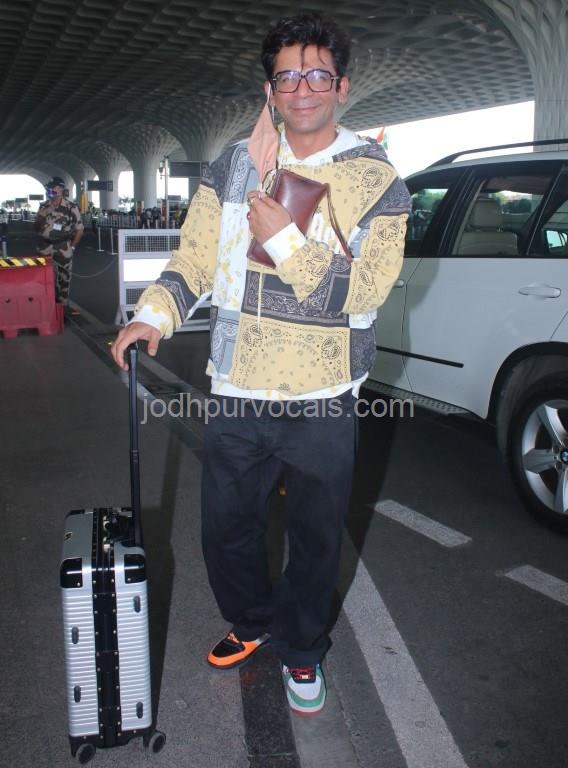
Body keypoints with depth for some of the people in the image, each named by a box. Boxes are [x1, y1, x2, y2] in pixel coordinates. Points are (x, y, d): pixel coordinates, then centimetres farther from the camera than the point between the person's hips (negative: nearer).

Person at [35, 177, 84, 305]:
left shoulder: (71, 208, -5)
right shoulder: (43, 207, 7)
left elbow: (79, 229, -1)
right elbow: (36, 227, 12)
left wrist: (72, 247, -5)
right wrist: (41, 217, -8)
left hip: (62, 250, -4)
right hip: (45, 249, 4)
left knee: (63, 280, 5)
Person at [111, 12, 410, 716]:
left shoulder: (377, 182, -3)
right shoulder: (234, 169, 5)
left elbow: (363, 292, -13)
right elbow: (193, 259, 6)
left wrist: (285, 239, -20)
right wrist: (153, 315, -11)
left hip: (321, 404, -2)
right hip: (236, 395, 2)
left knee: (316, 540, 13)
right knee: (226, 532, 15)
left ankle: (301, 650, 40)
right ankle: (252, 621, 46)